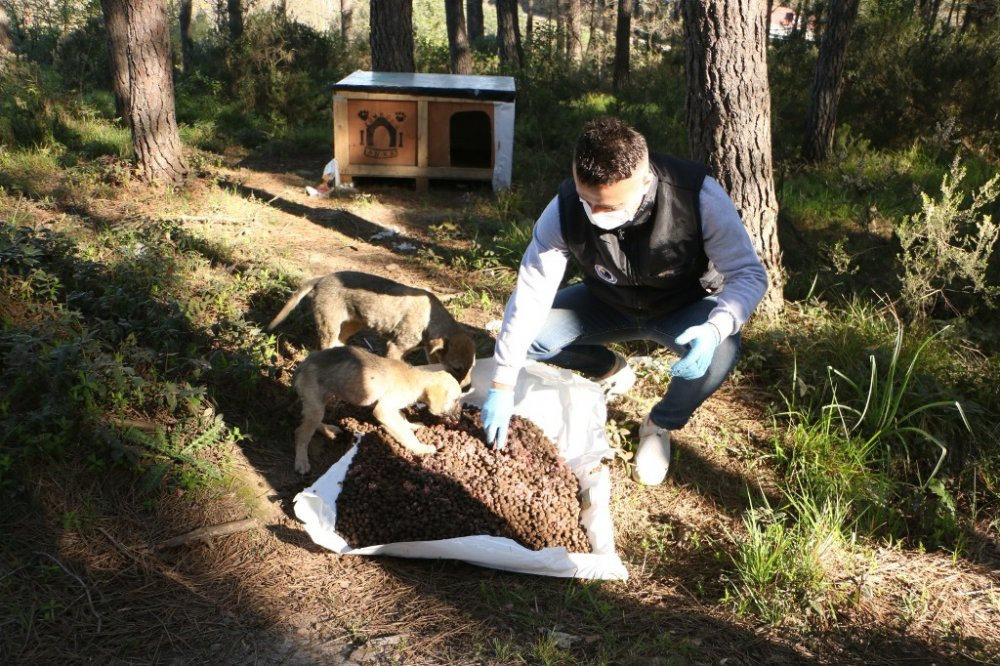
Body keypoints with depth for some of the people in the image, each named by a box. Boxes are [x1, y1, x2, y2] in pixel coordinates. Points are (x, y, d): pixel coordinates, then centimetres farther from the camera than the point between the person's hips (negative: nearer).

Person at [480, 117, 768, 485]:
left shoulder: (700, 195, -34)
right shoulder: (564, 209, -28)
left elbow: (749, 274, -25)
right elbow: (530, 294, -23)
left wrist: (715, 328, -47)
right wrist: (502, 386, -26)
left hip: (687, 306, -2)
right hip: (609, 303, 2)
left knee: (721, 350, -35)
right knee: (529, 333, -18)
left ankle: (660, 426, -1)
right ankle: (611, 369, 14)